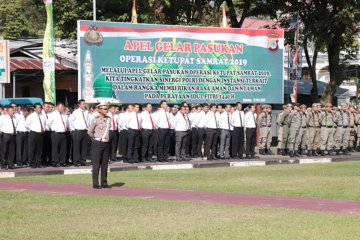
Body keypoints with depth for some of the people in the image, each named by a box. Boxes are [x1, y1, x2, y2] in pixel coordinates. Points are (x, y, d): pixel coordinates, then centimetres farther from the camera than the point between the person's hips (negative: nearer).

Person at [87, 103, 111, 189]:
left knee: (105, 164, 9)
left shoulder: (108, 119, 9)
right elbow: (89, 132, -6)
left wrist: (106, 138, 13)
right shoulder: (96, 120, -10)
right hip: (97, 143, -6)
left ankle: (104, 183, 15)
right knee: (96, 164, -3)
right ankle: (95, 184, -1)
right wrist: (96, 138, 3)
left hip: (106, 143, 6)